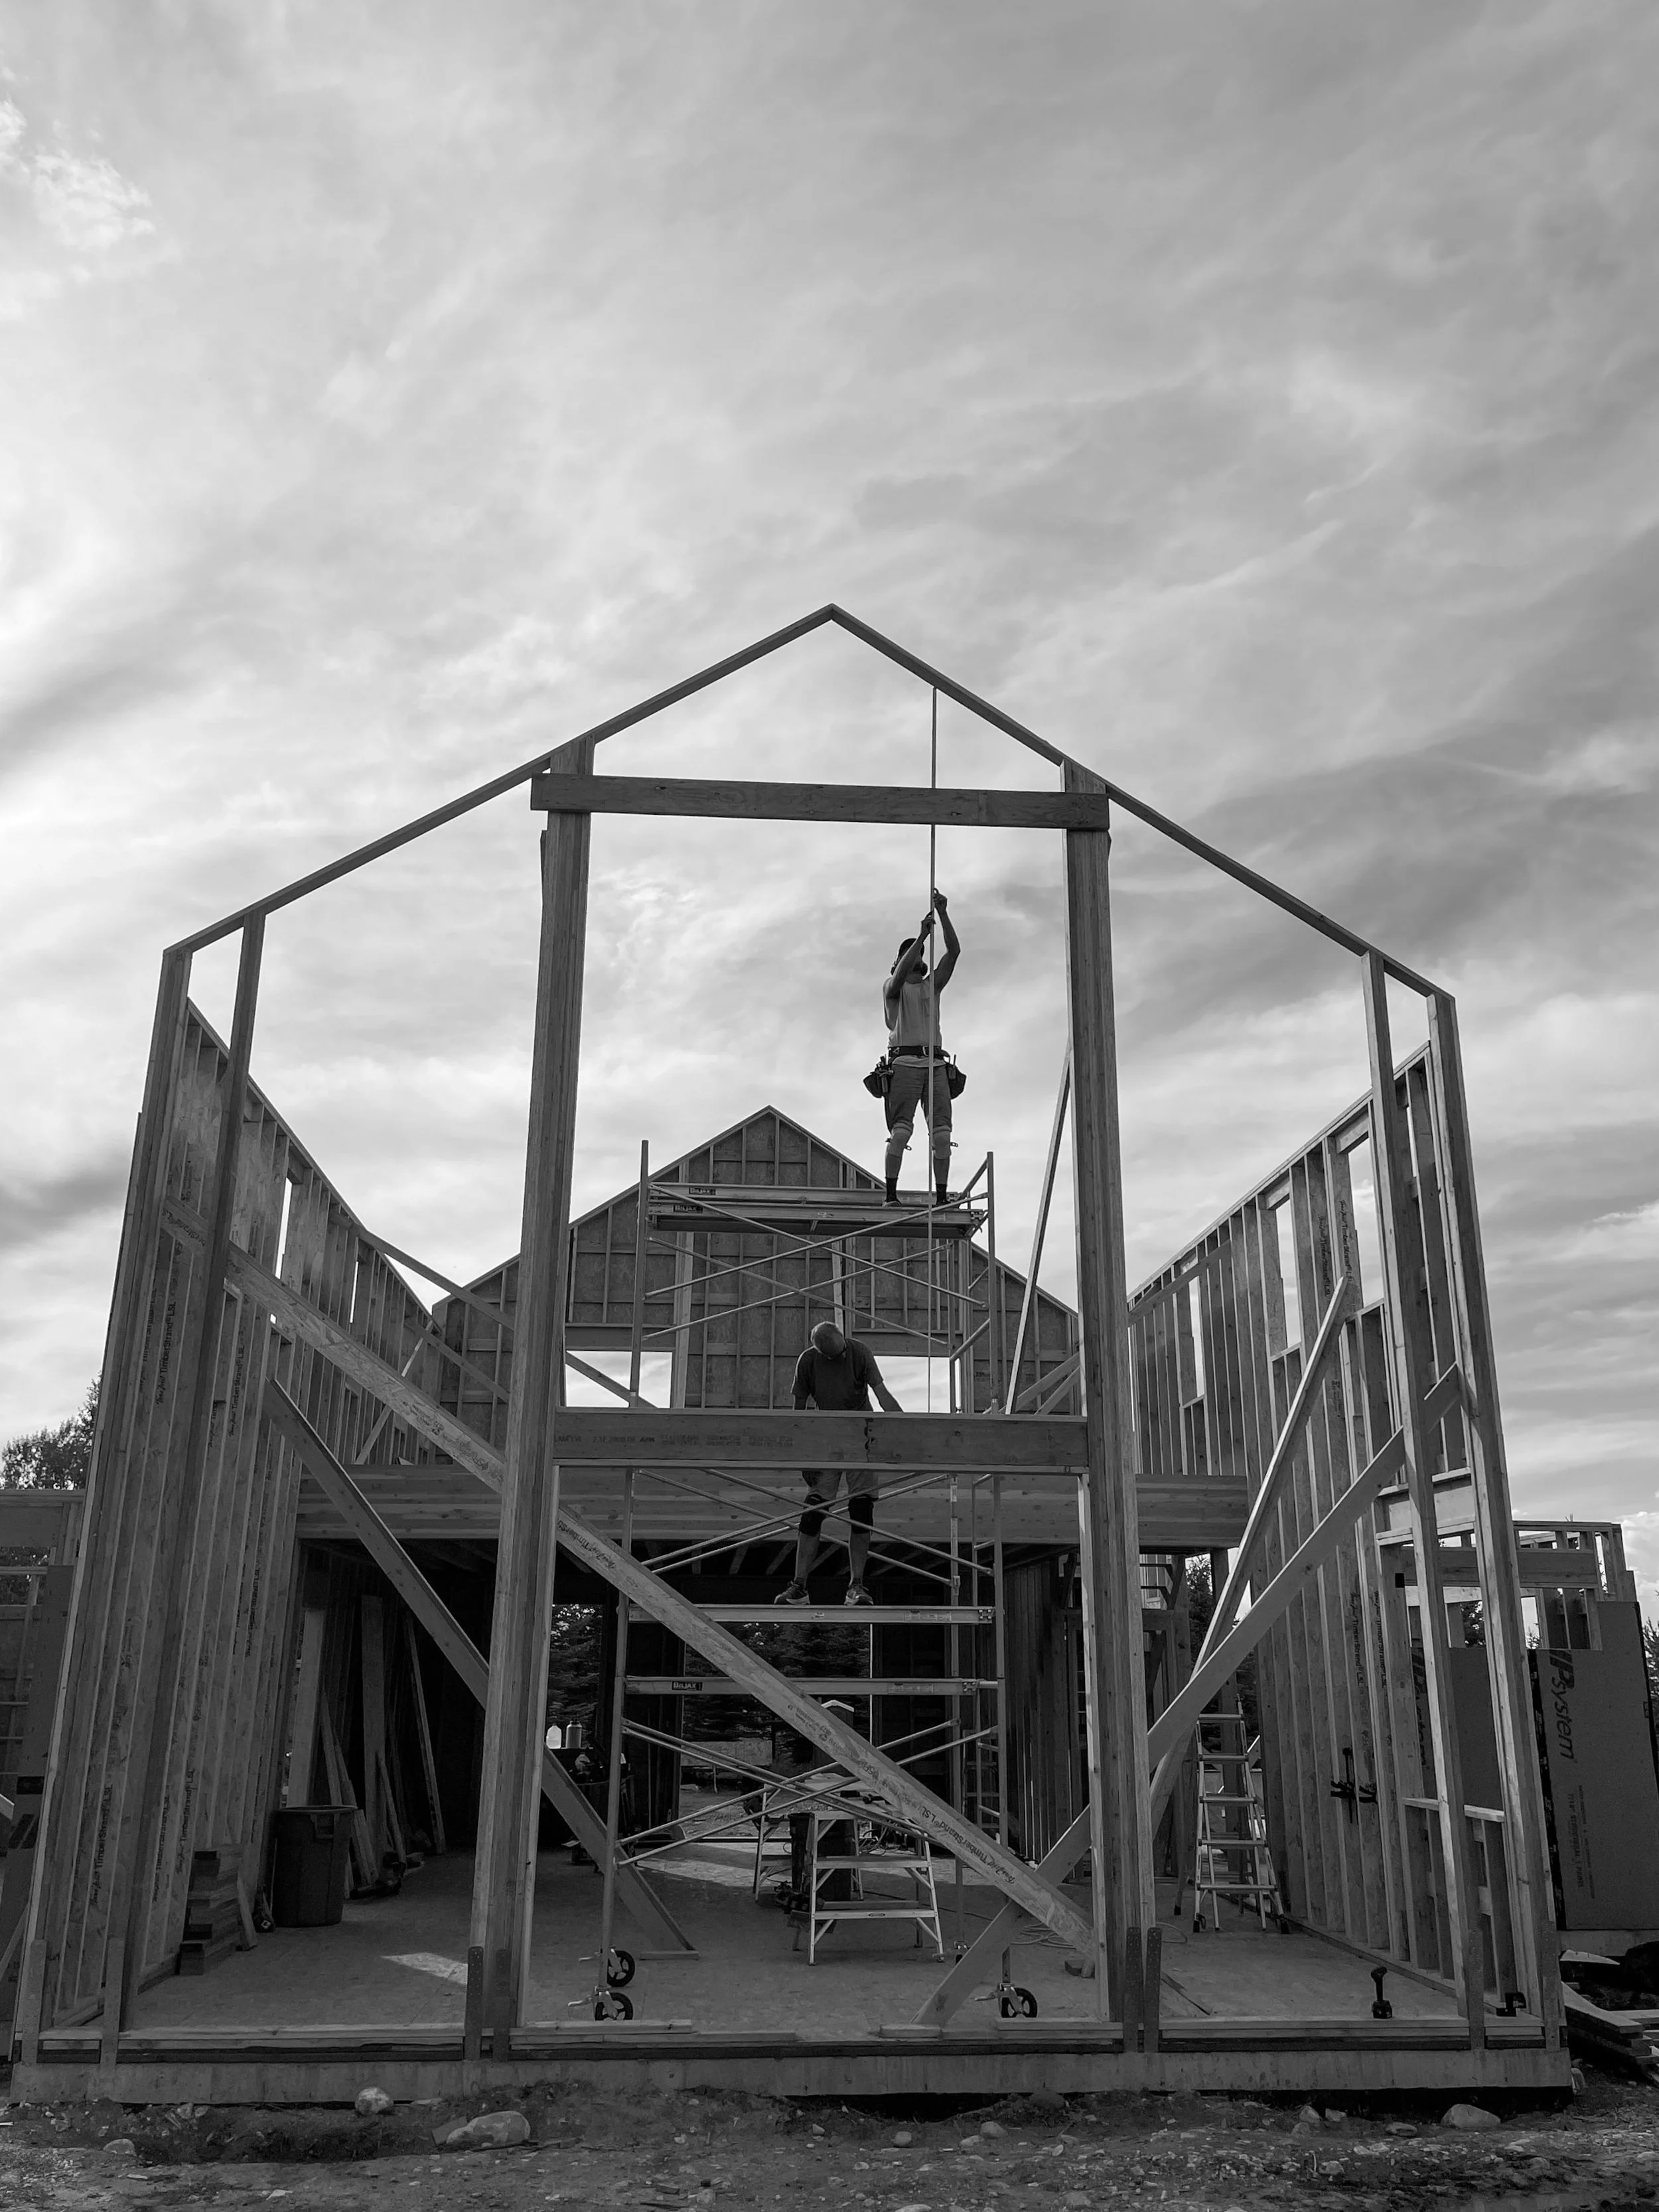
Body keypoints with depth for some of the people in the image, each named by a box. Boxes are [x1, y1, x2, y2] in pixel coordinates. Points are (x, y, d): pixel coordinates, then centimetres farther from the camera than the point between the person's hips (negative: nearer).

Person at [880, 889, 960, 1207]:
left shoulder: (932, 985, 23)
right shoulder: (892, 988, 13)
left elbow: (954, 951, 12)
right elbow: (900, 975, -12)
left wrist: (944, 914, 1)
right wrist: (922, 934, -16)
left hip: (935, 1063, 4)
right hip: (904, 1061, -4)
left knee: (942, 1130, -6)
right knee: (901, 1129, -13)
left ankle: (942, 1195, -8)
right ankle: (891, 1194, -13)